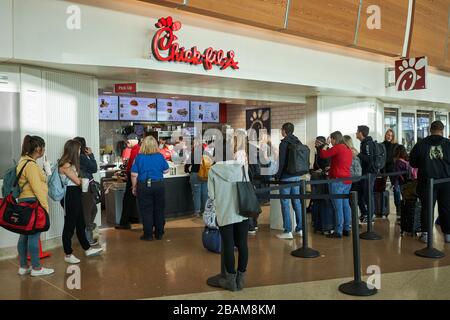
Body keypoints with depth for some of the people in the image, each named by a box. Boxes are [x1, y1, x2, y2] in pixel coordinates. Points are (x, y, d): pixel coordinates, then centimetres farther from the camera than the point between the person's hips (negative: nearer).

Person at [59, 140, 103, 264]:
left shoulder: (71, 164, 14)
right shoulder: (65, 165, -17)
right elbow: (77, 181, -14)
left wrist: (80, 179, -9)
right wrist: (83, 179, 5)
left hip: (75, 194, 10)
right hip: (69, 195, -10)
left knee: (80, 223, 16)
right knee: (70, 225, 0)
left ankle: (87, 249, 25)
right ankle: (68, 255, 11)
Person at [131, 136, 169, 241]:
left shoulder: (139, 157, -8)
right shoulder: (160, 156, -4)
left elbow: (134, 174, -8)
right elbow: (166, 170, 7)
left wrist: (134, 187, 4)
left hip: (144, 186, -2)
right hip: (159, 185, 2)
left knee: (146, 211, 6)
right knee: (159, 210, 12)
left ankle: (148, 235, 11)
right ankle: (159, 233, 20)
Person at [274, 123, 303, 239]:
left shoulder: (284, 143, -12)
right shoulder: (298, 142, 11)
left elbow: (282, 161, -16)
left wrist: (278, 175, -7)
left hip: (286, 177, -7)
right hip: (297, 176, 7)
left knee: (285, 203, -2)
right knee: (297, 202, 11)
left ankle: (287, 231, -2)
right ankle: (299, 229, 16)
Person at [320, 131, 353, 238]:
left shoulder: (337, 147, -12)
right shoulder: (348, 149, 15)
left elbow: (323, 155, -13)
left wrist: (325, 146, 4)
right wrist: (331, 168, 27)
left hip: (337, 180, -8)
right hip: (347, 180, 8)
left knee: (338, 206, -5)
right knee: (345, 204, 12)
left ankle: (338, 231, -2)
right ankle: (346, 229, 17)